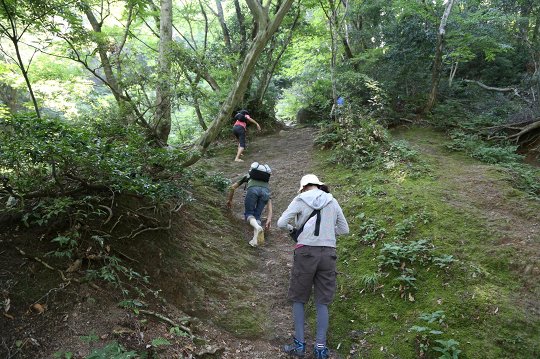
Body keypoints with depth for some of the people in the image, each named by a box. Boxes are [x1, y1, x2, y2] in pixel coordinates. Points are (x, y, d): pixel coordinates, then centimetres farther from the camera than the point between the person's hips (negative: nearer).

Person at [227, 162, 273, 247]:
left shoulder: (248, 175, 42)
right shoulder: (266, 183, 42)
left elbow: (233, 187, 39)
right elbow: (269, 203, 31)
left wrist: (229, 200, 54)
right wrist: (269, 219, 27)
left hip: (253, 189, -2)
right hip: (265, 191, 2)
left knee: (248, 213, 10)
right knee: (256, 216, 14)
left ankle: (258, 227, -23)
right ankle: (256, 236, -13)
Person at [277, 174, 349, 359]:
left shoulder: (300, 200, 0)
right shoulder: (332, 201, 11)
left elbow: (281, 223, -3)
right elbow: (344, 229, 16)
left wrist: (292, 228, 16)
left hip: (306, 252, -3)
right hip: (328, 252, 3)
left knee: (298, 299, 10)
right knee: (322, 302, 9)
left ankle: (299, 344, 10)